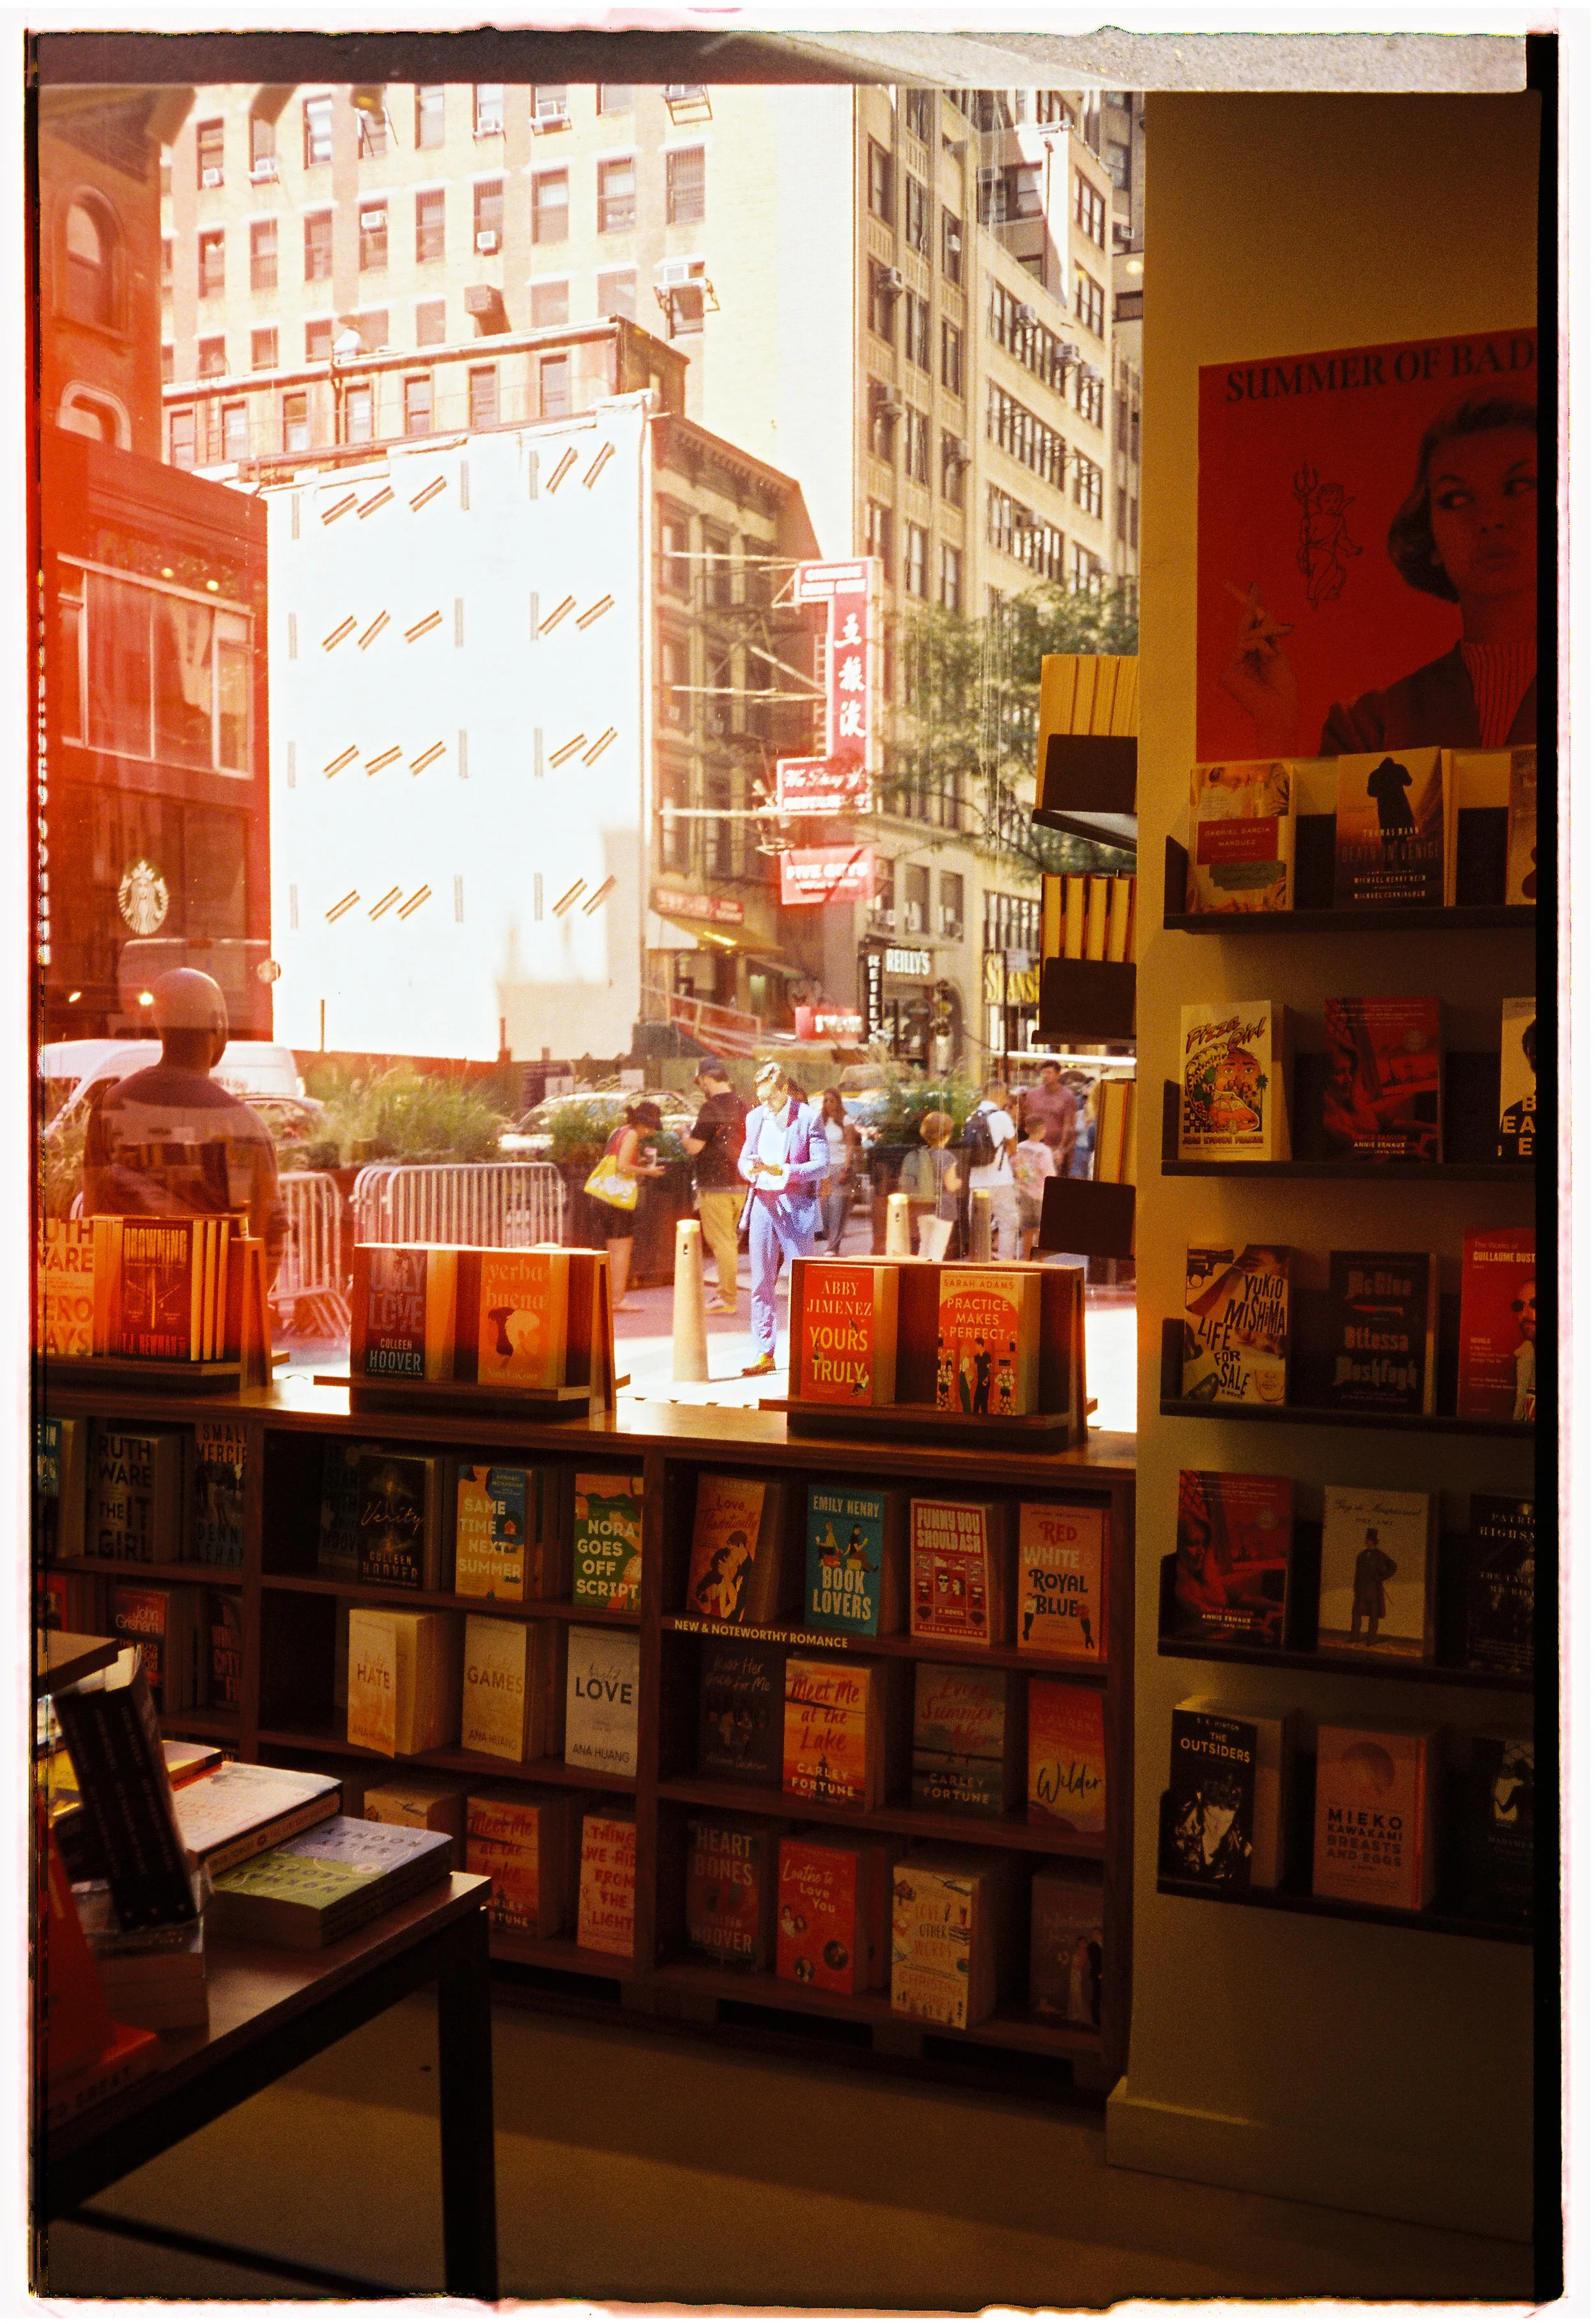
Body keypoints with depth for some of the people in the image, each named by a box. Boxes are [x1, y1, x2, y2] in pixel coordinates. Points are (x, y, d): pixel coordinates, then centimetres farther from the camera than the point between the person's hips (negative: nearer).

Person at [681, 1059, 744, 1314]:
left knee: (720, 1242, -3)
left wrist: (684, 1134, 3)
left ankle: (728, 1300, -2)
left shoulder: (712, 1107, -15)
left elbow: (694, 1146, -17)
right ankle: (726, 1294, 23)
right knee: (728, 1240, 17)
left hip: (716, 1185, -8)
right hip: (739, 1183, 8)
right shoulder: (740, 1105, 11)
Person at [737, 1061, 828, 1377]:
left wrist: (783, 1170, -21)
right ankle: (764, 1353, 9)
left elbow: (822, 1165, -9)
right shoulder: (755, 1118, 12)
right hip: (762, 1205, 5)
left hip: (796, 1207, -5)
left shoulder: (808, 1117, -5)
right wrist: (749, 1168, -8)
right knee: (761, 1283, 4)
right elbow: (744, 1158, 17)